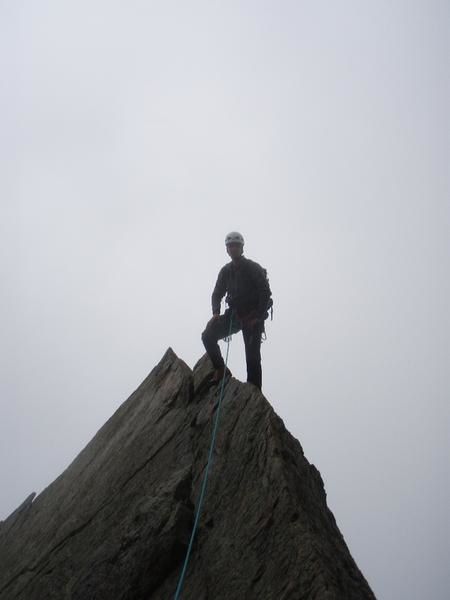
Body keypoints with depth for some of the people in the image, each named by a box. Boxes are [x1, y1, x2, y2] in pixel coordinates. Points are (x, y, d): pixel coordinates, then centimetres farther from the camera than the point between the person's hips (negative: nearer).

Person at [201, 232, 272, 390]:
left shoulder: (254, 268, -7)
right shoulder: (226, 271, 8)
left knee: (252, 356, -9)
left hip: (252, 316, -5)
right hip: (234, 314, 5)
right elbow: (217, 294, 11)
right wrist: (216, 313, -8)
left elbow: (266, 293, -12)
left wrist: (258, 317, -20)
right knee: (208, 336, -12)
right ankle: (220, 370, -1)